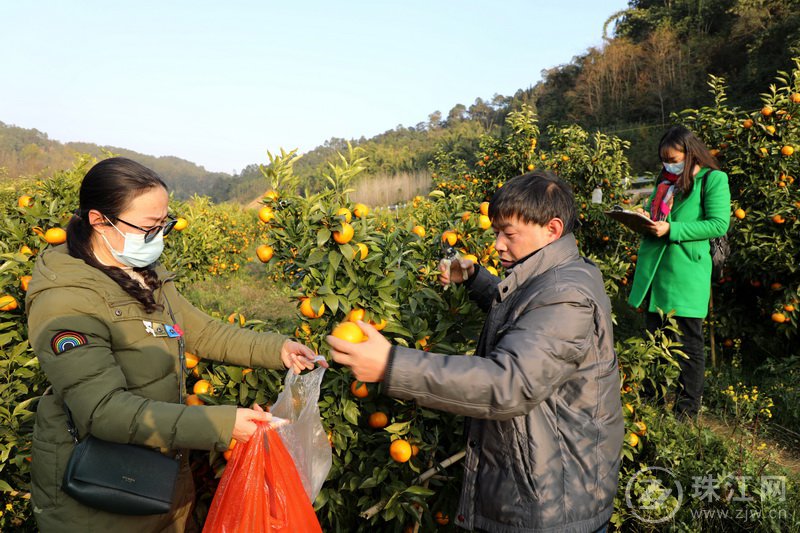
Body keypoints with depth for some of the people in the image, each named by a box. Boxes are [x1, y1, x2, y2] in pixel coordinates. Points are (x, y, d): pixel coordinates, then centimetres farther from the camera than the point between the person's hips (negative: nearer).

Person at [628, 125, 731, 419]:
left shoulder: (713, 179, -4)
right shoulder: (665, 180, 17)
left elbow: (719, 224, -14)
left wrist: (671, 229, -19)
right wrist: (644, 218, 0)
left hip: (686, 272, -7)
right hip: (654, 270, 7)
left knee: (688, 342, 4)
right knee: (654, 336, 16)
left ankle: (688, 406, 18)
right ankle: (653, 396, 31)